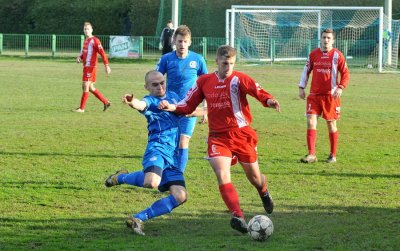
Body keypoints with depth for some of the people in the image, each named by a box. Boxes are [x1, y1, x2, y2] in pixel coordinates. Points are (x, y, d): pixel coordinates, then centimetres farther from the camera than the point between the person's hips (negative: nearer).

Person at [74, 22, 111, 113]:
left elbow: (102, 53, -16)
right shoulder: (86, 41, 17)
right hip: (86, 67, 9)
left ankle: (82, 108, -5)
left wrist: (106, 66, -23)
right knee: (90, 88, 12)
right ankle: (106, 102, 20)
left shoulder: (95, 40, -10)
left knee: (85, 86, -9)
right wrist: (79, 57, 2)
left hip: (91, 67, -9)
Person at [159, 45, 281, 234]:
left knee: (254, 176, 13)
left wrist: (268, 100, -45)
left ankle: (264, 193, 50)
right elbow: (188, 106, 10)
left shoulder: (239, 79, -7)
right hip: (218, 137, 2)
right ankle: (238, 217, -24)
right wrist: (172, 107, -9)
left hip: (241, 134, -1)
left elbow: (258, 91, -23)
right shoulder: (204, 81, 4)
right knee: (223, 176, -19)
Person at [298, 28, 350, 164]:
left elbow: (345, 74, -2)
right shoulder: (313, 54, 5)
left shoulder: (337, 55, -4)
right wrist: (301, 87, 7)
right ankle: (311, 154, -9)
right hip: (314, 95, 2)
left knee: (331, 124, 6)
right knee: (311, 121, -9)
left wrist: (340, 88, -16)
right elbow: (306, 71, 14)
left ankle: (333, 155, 18)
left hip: (331, 95, -2)